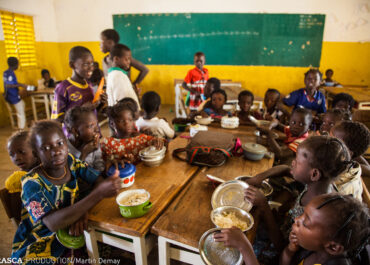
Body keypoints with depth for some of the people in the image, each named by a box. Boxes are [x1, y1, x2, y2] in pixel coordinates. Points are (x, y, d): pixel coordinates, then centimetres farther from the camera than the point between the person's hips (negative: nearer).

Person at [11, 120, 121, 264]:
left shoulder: (70, 161, -4)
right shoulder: (32, 182, -19)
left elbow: (100, 181, -6)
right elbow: (53, 223, -32)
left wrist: (83, 211, -23)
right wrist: (99, 193, -41)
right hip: (35, 252, -4)